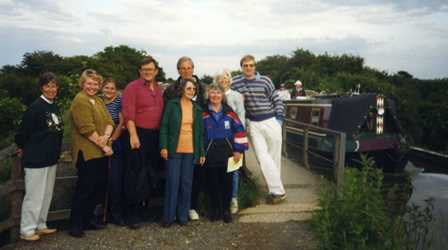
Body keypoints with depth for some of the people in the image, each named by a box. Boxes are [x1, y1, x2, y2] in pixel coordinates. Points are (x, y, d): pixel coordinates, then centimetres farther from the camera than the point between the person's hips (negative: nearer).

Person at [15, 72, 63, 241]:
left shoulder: (55, 106, 7)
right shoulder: (35, 107, -16)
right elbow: (24, 131, -12)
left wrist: (55, 151, 13)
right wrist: (21, 148, 2)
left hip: (51, 157, 8)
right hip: (36, 158, -8)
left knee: (46, 195, 15)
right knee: (34, 195, 1)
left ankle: (40, 225, 27)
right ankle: (27, 230, 14)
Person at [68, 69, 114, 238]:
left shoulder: (98, 100, 17)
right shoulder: (80, 101, -10)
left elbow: (109, 121, 7)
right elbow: (87, 128, -18)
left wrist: (106, 137, -12)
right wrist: (103, 145, -14)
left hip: (100, 152, 8)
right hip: (87, 152, -8)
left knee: (99, 185, 13)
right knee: (85, 188, -2)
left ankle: (88, 220, 26)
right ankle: (75, 225, 11)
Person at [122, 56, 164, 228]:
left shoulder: (158, 89, 16)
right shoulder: (132, 87, -4)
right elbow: (128, 113, -13)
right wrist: (133, 135, -21)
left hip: (155, 135, 7)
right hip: (139, 134, -7)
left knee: (151, 174, 12)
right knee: (136, 175, -2)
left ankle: (143, 206, 27)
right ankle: (132, 213, 9)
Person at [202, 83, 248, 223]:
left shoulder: (229, 113, 2)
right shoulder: (204, 115, 0)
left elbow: (239, 130, 2)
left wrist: (239, 150, -3)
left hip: (227, 154, 0)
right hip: (210, 155, 0)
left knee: (227, 183, 5)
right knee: (212, 183, 6)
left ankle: (226, 211, 20)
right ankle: (214, 210, 22)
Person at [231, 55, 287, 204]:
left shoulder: (265, 80, -1)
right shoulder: (235, 83, 1)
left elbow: (276, 100, 5)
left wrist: (279, 119, -1)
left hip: (271, 121, 0)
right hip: (253, 124, 0)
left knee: (274, 156, 7)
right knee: (263, 157, -8)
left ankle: (275, 189, 21)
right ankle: (278, 191, -2)